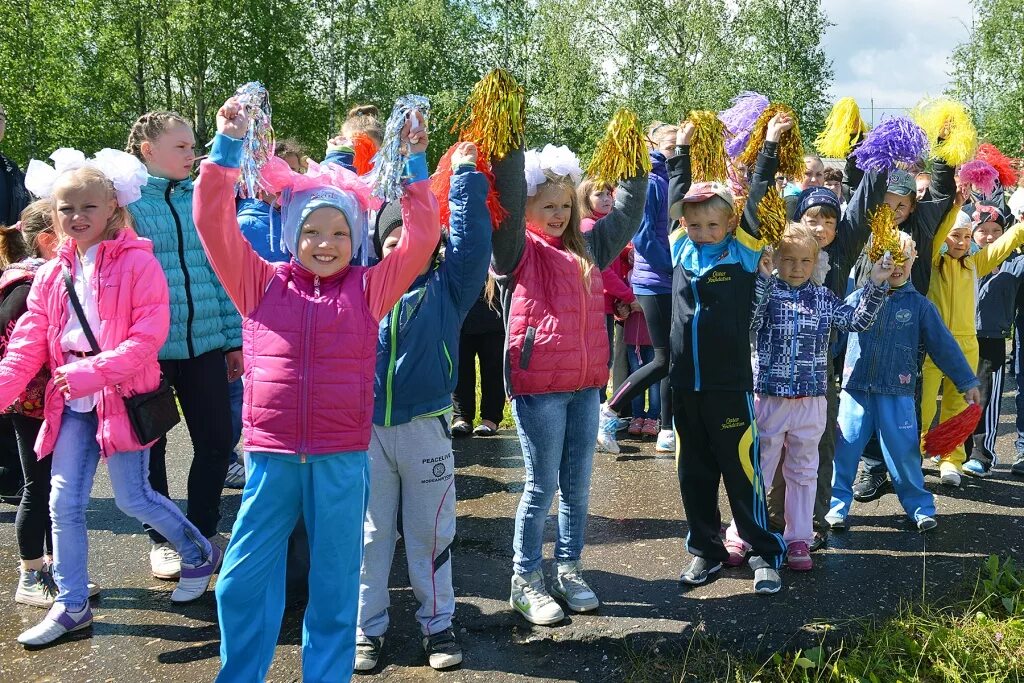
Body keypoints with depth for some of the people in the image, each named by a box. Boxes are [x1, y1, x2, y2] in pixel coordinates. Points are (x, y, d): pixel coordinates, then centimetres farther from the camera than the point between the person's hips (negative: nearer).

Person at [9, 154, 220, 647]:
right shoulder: (52, 274, 9)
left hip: (123, 397, -5)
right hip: (71, 402, 6)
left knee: (132, 498, 1)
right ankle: (71, 606, 19)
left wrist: (94, 372, -26)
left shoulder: (138, 262, -9)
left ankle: (200, 554, 27)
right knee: (64, 503, 5)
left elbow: (149, 336, -17)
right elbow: (28, 343, 4)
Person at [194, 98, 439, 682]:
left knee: (335, 584, 12)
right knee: (244, 581, 7)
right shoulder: (263, 284, 5)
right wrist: (229, 145, -8)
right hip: (271, 457, 0)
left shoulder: (368, 289, 4)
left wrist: (414, 163, -5)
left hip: (342, 459, 0)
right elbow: (213, 223, -2)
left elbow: (422, 239, -1)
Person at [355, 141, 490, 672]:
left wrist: (464, 176, -8)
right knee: (370, 534, 11)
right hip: (366, 428, 2)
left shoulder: (446, 287, 1)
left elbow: (471, 240, -8)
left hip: (426, 427, -1)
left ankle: (438, 624, 24)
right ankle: (367, 628, 23)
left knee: (430, 533, 10)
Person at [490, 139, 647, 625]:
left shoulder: (586, 247, 12)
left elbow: (627, 215, 21)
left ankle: (569, 570, 28)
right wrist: (510, 148, -25)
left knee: (577, 485, 13)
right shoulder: (517, 250, -5)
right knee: (542, 486, 3)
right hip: (537, 385, -5)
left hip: (584, 383, 6)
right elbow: (506, 204, -20)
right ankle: (525, 581, 17)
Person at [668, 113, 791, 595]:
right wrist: (681, 149, 18)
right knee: (694, 474, 11)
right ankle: (705, 550, 25)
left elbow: (756, 198, -4)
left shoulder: (742, 251, -1)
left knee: (742, 472, 2)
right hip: (685, 384, 4)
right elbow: (678, 195, 16)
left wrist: (770, 145, 0)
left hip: (730, 385, -4)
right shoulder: (681, 249, 6)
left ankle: (765, 554, 15)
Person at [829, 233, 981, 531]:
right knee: (844, 450, 1)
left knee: (904, 452, 2)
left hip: (897, 394, 0)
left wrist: (967, 382, 9)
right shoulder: (857, 298, 4)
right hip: (856, 390, 0)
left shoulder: (920, 305, 5)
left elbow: (943, 345, 7)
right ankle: (837, 505, 13)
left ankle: (920, 508, 19)